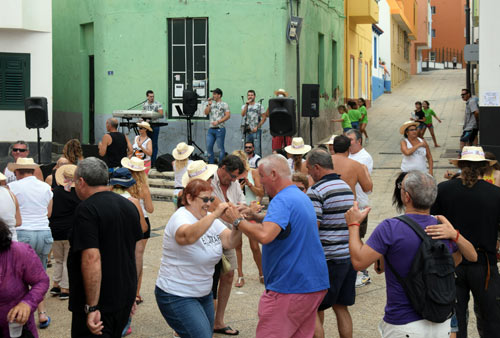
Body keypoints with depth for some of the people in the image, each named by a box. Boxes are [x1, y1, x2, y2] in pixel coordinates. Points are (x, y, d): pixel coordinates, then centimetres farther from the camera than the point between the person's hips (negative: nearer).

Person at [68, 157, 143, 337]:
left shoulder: (86, 210, -17)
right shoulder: (130, 206, 9)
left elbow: (92, 258, -25)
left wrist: (92, 307, -24)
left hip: (99, 302, -8)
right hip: (126, 297, 8)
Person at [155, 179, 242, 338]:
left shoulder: (209, 218, 6)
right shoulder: (180, 218, -17)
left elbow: (230, 242, -5)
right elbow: (189, 236, -41)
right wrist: (215, 214, -44)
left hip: (203, 294, 8)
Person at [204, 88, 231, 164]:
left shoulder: (224, 104, 0)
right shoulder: (211, 104, 18)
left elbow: (228, 116, -9)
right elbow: (206, 113, 9)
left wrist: (218, 122, -15)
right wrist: (209, 104, 2)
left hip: (220, 129, -6)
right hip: (211, 129, 6)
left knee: (220, 147, -3)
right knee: (209, 146, 2)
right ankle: (211, 164, 11)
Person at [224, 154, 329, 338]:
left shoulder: (282, 200, -17)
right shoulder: (302, 196, 15)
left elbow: (264, 235, -32)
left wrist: (238, 220, -17)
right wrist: (255, 216, 13)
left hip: (289, 287, -10)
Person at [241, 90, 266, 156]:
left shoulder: (259, 106, 4)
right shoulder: (244, 106, 11)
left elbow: (264, 118, 0)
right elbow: (243, 114, -9)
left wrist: (257, 127, -9)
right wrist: (247, 104, -14)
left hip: (256, 131, -3)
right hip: (247, 131, 3)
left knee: (257, 148, -7)